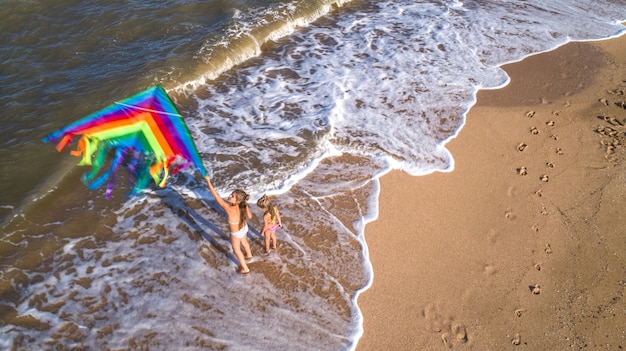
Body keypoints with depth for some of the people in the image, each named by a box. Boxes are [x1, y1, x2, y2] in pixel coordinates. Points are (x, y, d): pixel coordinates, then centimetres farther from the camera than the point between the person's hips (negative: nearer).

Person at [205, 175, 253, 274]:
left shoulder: (231, 209, -46)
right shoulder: (244, 205, -28)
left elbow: (216, 197, -46)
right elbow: (249, 216, -9)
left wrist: (208, 181, -45)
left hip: (236, 233, -5)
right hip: (244, 228, 5)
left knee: (237, 250, 24)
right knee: (244, 242, 36)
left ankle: (245, 269, 46)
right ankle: (249, 255, 67)